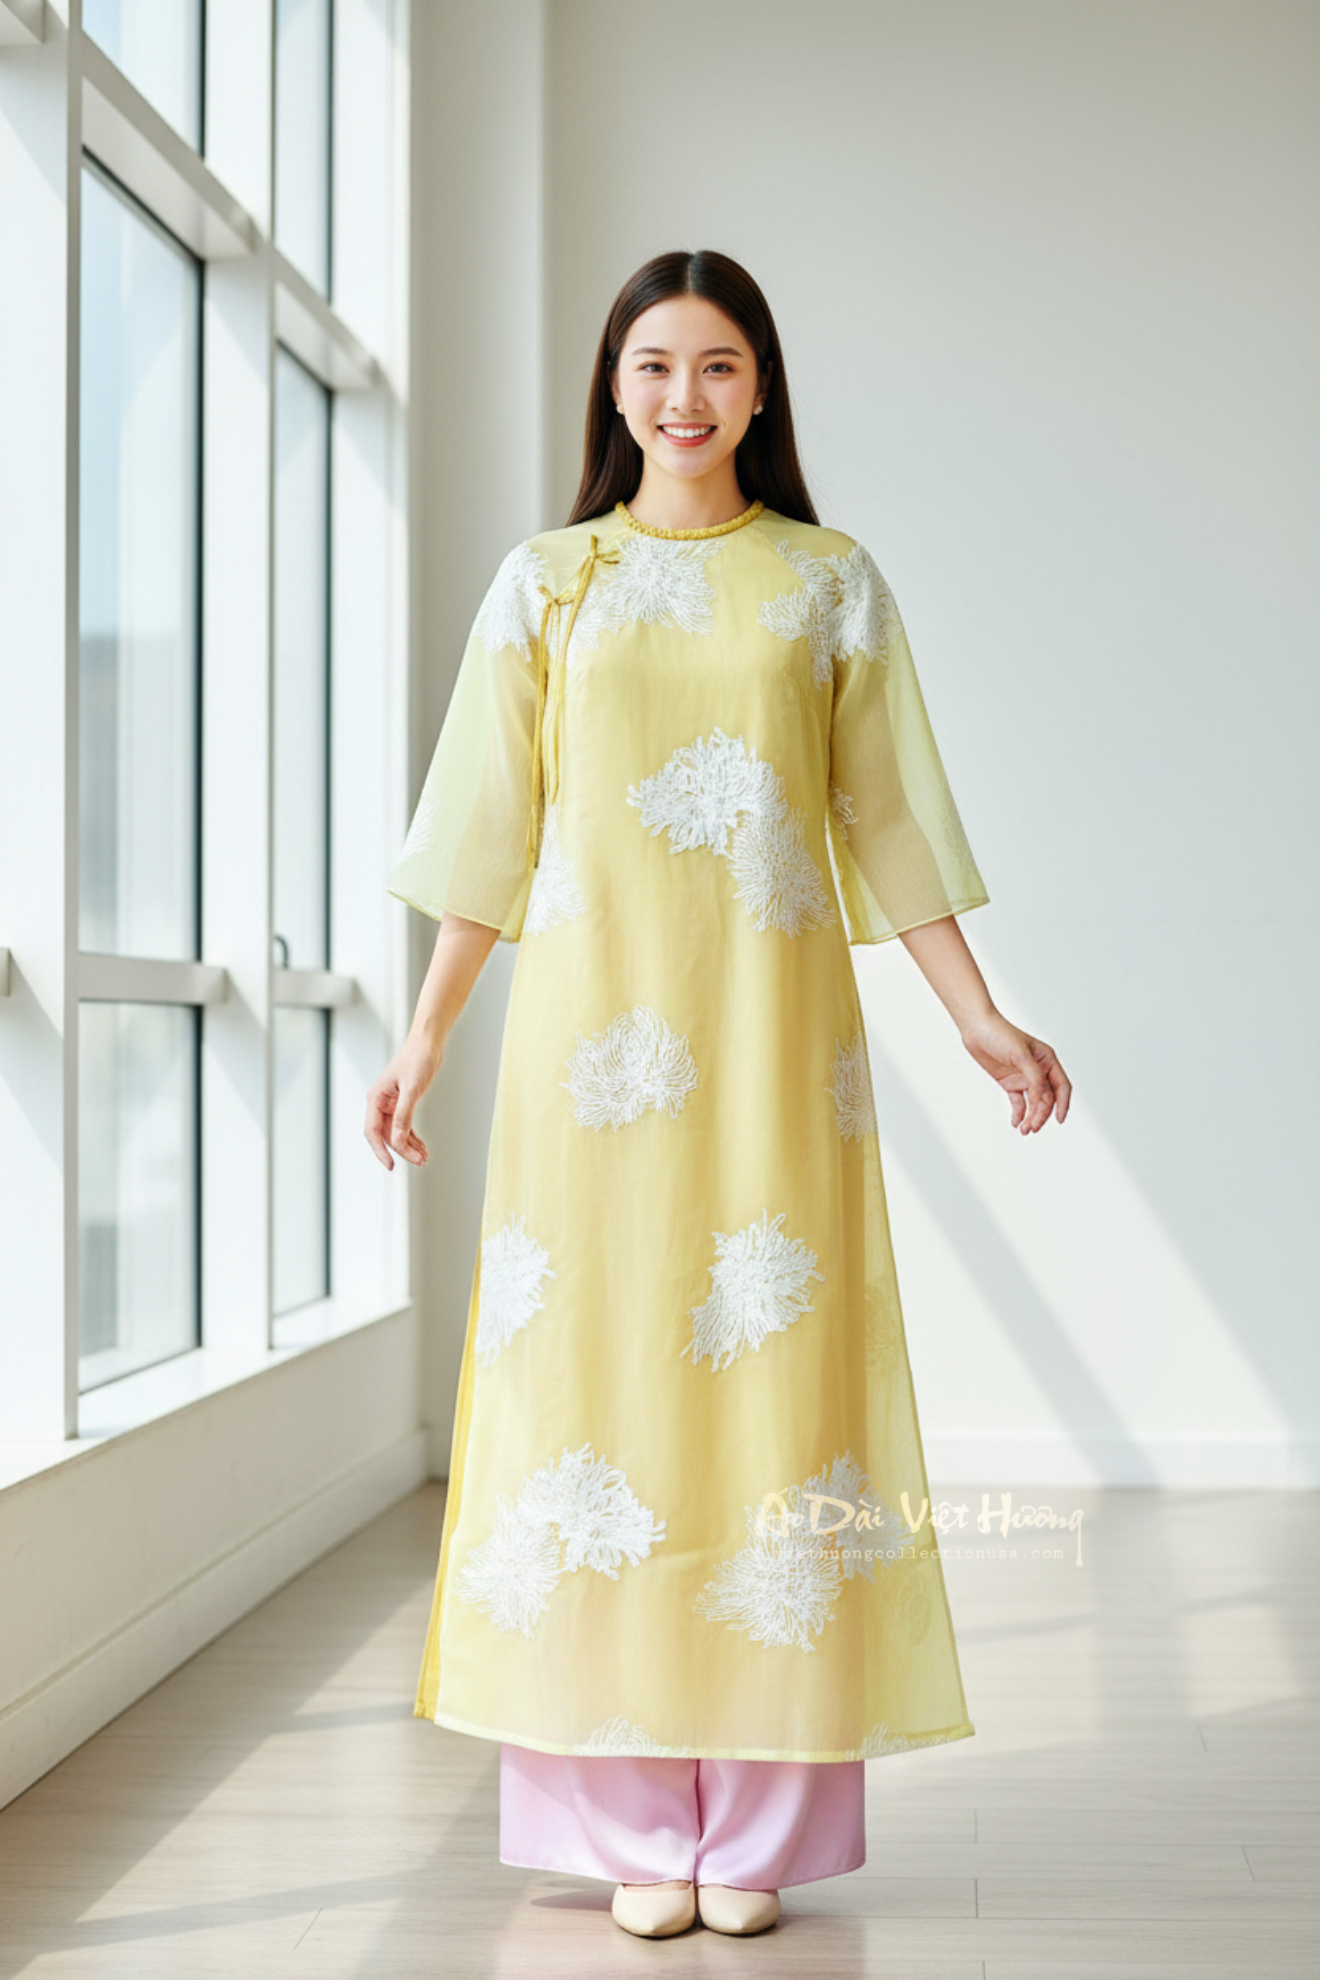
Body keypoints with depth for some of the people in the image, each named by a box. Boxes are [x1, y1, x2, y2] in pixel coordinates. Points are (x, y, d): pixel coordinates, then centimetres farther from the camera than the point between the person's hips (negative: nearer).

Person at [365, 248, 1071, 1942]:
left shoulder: (831, 583, 10)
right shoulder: (546, 582, 10)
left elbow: (888, 821, 9)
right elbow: (490, 830, 10)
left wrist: (978, 1018, 2)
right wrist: (425, 1036, 6)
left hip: (770, 1031, 0)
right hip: (594, 1029, 0)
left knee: (767, 1368, -3)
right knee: (598, 1368, -3)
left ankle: (758, 1819, 6)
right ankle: (638, 1822, 5)